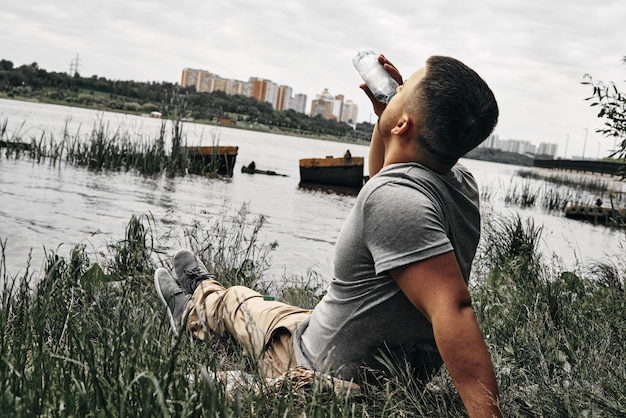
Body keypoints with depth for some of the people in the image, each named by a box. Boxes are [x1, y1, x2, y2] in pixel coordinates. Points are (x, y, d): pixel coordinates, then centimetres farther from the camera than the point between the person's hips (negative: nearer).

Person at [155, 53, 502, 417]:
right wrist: (382, 113, 0)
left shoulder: (394, 197, -36)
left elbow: (452, 310, -43)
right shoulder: (463, 182, -8)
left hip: (332, 377, -6)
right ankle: (201, 298, 65)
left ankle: (194, 313, 60)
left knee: (236, 300, 24)